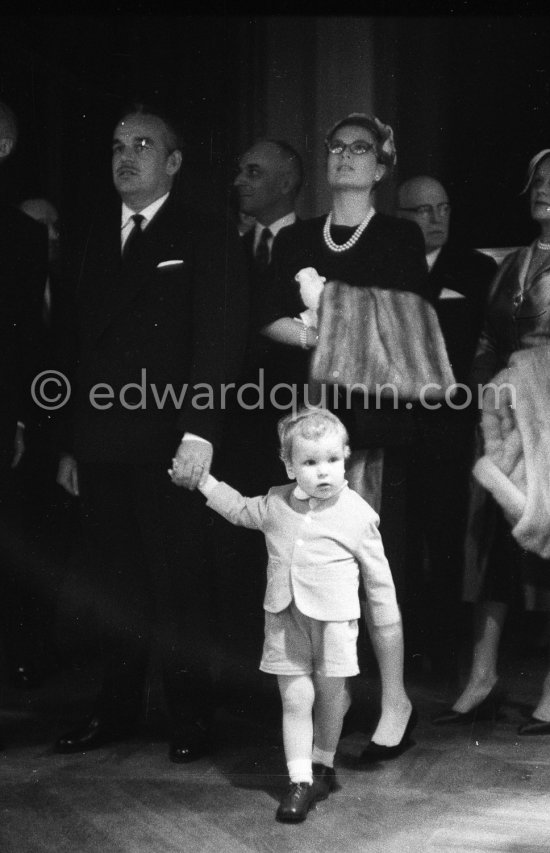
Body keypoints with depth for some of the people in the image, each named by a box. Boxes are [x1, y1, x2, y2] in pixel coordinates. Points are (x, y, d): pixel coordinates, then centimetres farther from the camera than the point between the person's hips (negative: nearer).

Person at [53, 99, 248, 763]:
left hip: (168, 442, -5)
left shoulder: (208, 238, 0)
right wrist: (71, 442, 10)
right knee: (115, 583, 10)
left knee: (178, 583, 0)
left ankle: (189, 719, 11)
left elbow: (218, 341, -9)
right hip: (100, 445, 5)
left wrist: (198, 433, -19)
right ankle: (115, 709, 20)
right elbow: (80, 341, 15)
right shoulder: (95, 235, 16)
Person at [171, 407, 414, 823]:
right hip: (286, 619, 2)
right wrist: (203, 482, 18)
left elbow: (378, 574, 1)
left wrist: (388, 627, 6)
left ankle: (323, 766, 32)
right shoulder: (276, 504, 1)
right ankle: (300, 781, 4)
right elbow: (240, 510, 23)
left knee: (330, 696, 10)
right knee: (296, 698, -1)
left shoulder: (357, 514, -8)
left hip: (333, 620, -2)